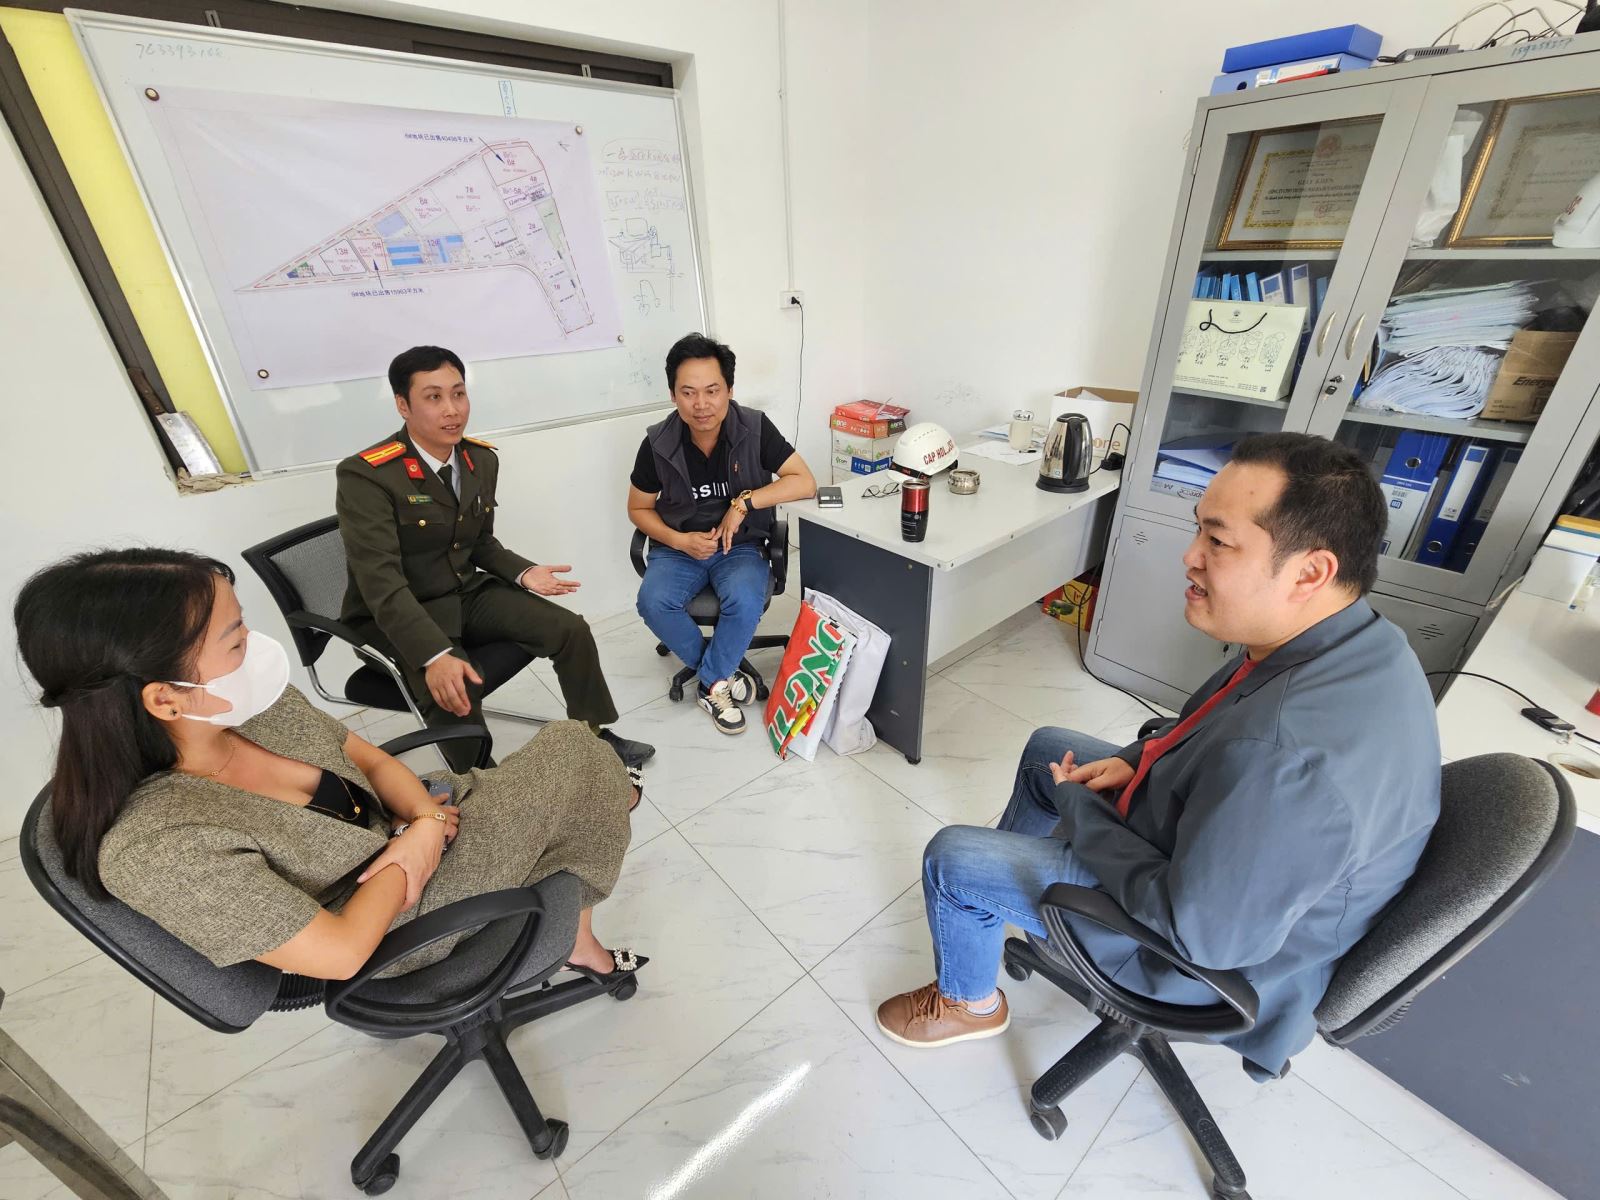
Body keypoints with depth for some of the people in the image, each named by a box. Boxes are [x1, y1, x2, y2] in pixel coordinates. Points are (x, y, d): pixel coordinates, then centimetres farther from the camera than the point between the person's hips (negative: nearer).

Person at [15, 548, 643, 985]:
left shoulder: (254, 705, -13)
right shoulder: (157, 849, -34)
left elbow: (372, 760, 0)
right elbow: (340, 952, -29)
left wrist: (426, 818, -18)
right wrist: (413, 849, -16)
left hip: (402, 827, 7)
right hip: (394, 929, -6)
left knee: (567, 745, 2)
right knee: (566, 757, -8)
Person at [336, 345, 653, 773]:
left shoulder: (483, 460, 2)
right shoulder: (365, 476, -20)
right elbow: (381, 583, -27)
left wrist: (523, 574, -7)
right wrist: (435, 657, -39)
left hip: (469, 594, 6)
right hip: (396, 618, -6)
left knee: (572, 630, -8)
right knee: (455, 695, -33)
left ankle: (595, 739, 12)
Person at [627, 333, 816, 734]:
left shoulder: (755, 428, -13)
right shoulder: (658, 444, -10)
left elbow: (805, 482, -17)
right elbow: (638, 509, 2)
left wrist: (744, 501, -24)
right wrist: (680, 541, -14)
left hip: (740, 546, -1)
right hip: (678, 547, 2)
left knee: (745, 599, -33)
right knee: (653, 602, -28)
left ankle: (711, 684, -6)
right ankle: (723, 675, -4)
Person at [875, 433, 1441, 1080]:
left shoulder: (1287, 757, -42)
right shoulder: (1355, 639, -12)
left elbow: (1201, 932, -30)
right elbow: (1220, 734, 6)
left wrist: (1076, 806, -20)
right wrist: (1140, 759, -6)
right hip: (1211, 838, 9)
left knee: (951, 859, -6)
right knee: (1047, 746, 21)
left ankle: (970, 1003, 27)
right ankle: (999, 885, 45)